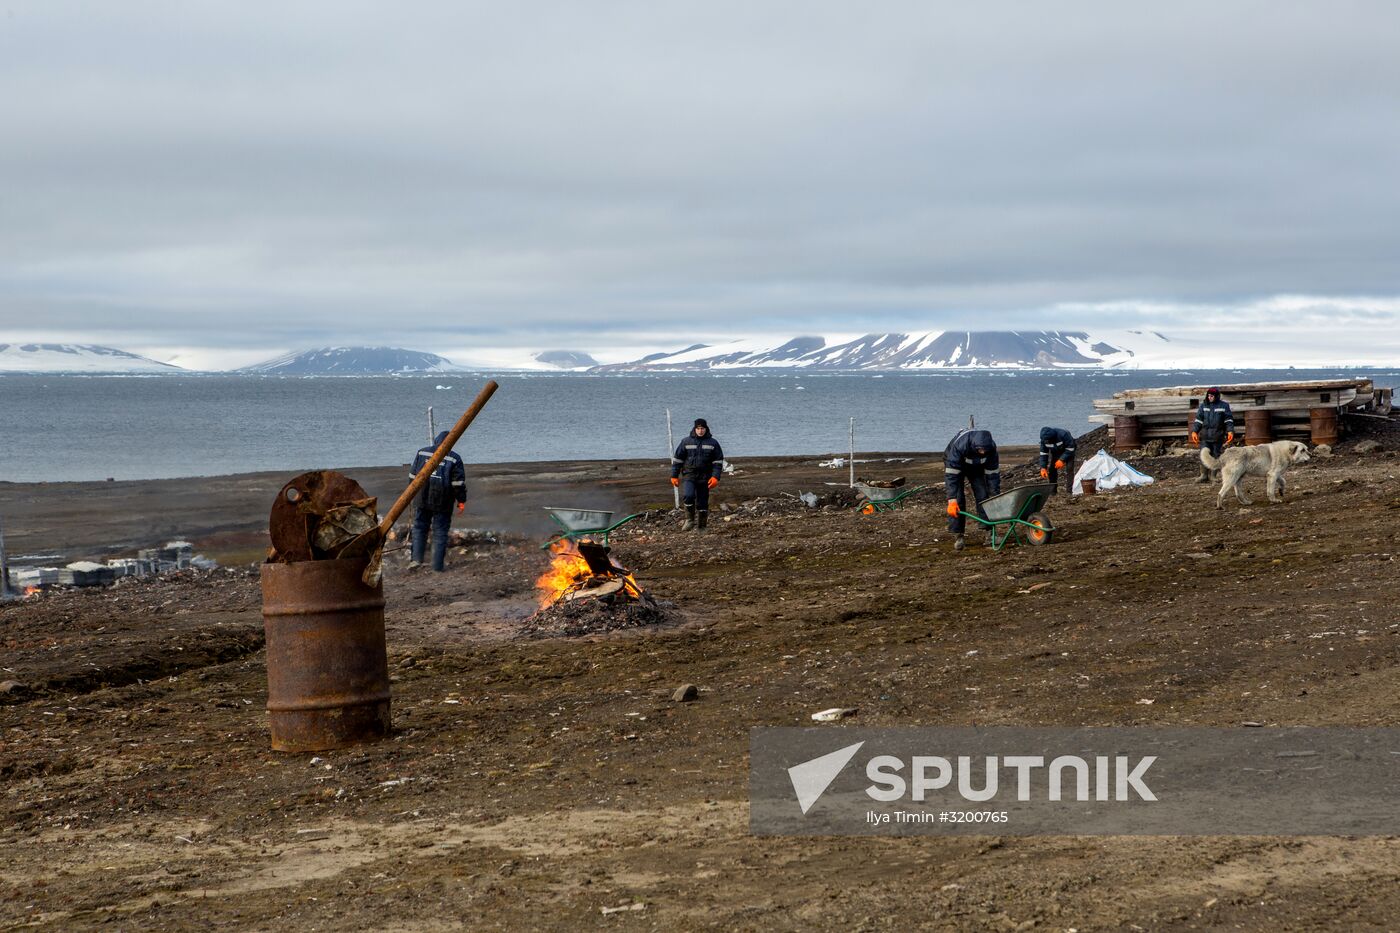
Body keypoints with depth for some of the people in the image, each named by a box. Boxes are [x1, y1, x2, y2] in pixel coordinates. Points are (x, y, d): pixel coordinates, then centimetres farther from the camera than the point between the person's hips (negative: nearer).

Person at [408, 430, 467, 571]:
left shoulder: (422, 453, 4)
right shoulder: (454, 459, -7)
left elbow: (413, 476, 11)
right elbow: (458, 484, -7)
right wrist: (461, 501, 2)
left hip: (422, 500, 3)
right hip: (442, 503, -3)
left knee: (419, 528, 15)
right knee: (440, 532, 4)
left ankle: (416, 558, 6)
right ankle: (438, 565, 6)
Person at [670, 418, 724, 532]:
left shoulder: (713, 443, 3)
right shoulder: (686, 442, 3)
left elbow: (718, 461, 4)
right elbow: (677, 459, 7)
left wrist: (715, 477, -7)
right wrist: (674, 476, 4)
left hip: (705, 478, 1)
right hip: (689, 475, -1)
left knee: (702, 503, 5)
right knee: (688, 495, -24)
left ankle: (700, 526, 16)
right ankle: (690, 519, -8)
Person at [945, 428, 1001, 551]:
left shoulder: (990, 447, -31)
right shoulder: (959, 445, -43)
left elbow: (993, 473, -19)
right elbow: (952, 476, -41)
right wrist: (952, 500, -44)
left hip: (977, 467, 3)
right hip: (953, 464, -3)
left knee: (983, 497, -7)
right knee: (957, 501, -15)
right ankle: (957, 536, -12)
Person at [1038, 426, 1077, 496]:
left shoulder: (1063, 435, -38)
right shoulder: (1044, 439, -24)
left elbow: (1070, 449, -30)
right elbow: (1043, 453, -15)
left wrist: (1062, 460, -36)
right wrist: (1043, 468, -23)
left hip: (1068, 450, -4)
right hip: (1055, 452, 5)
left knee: (1069, 469, -18)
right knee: (1051, 469, -5)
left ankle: (1068, 492, -18)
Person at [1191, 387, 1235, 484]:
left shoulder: (1223, 406, 3)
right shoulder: (1203, 406, 9)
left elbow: (1228, 420, 3)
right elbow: (1198, 420, 10)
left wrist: (1230, 431, -9)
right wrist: (1194, 431, -1)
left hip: (1218, 436, -2)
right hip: (1205, 436, 2)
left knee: (1216, 456, 2)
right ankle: (1204, 475, -5)